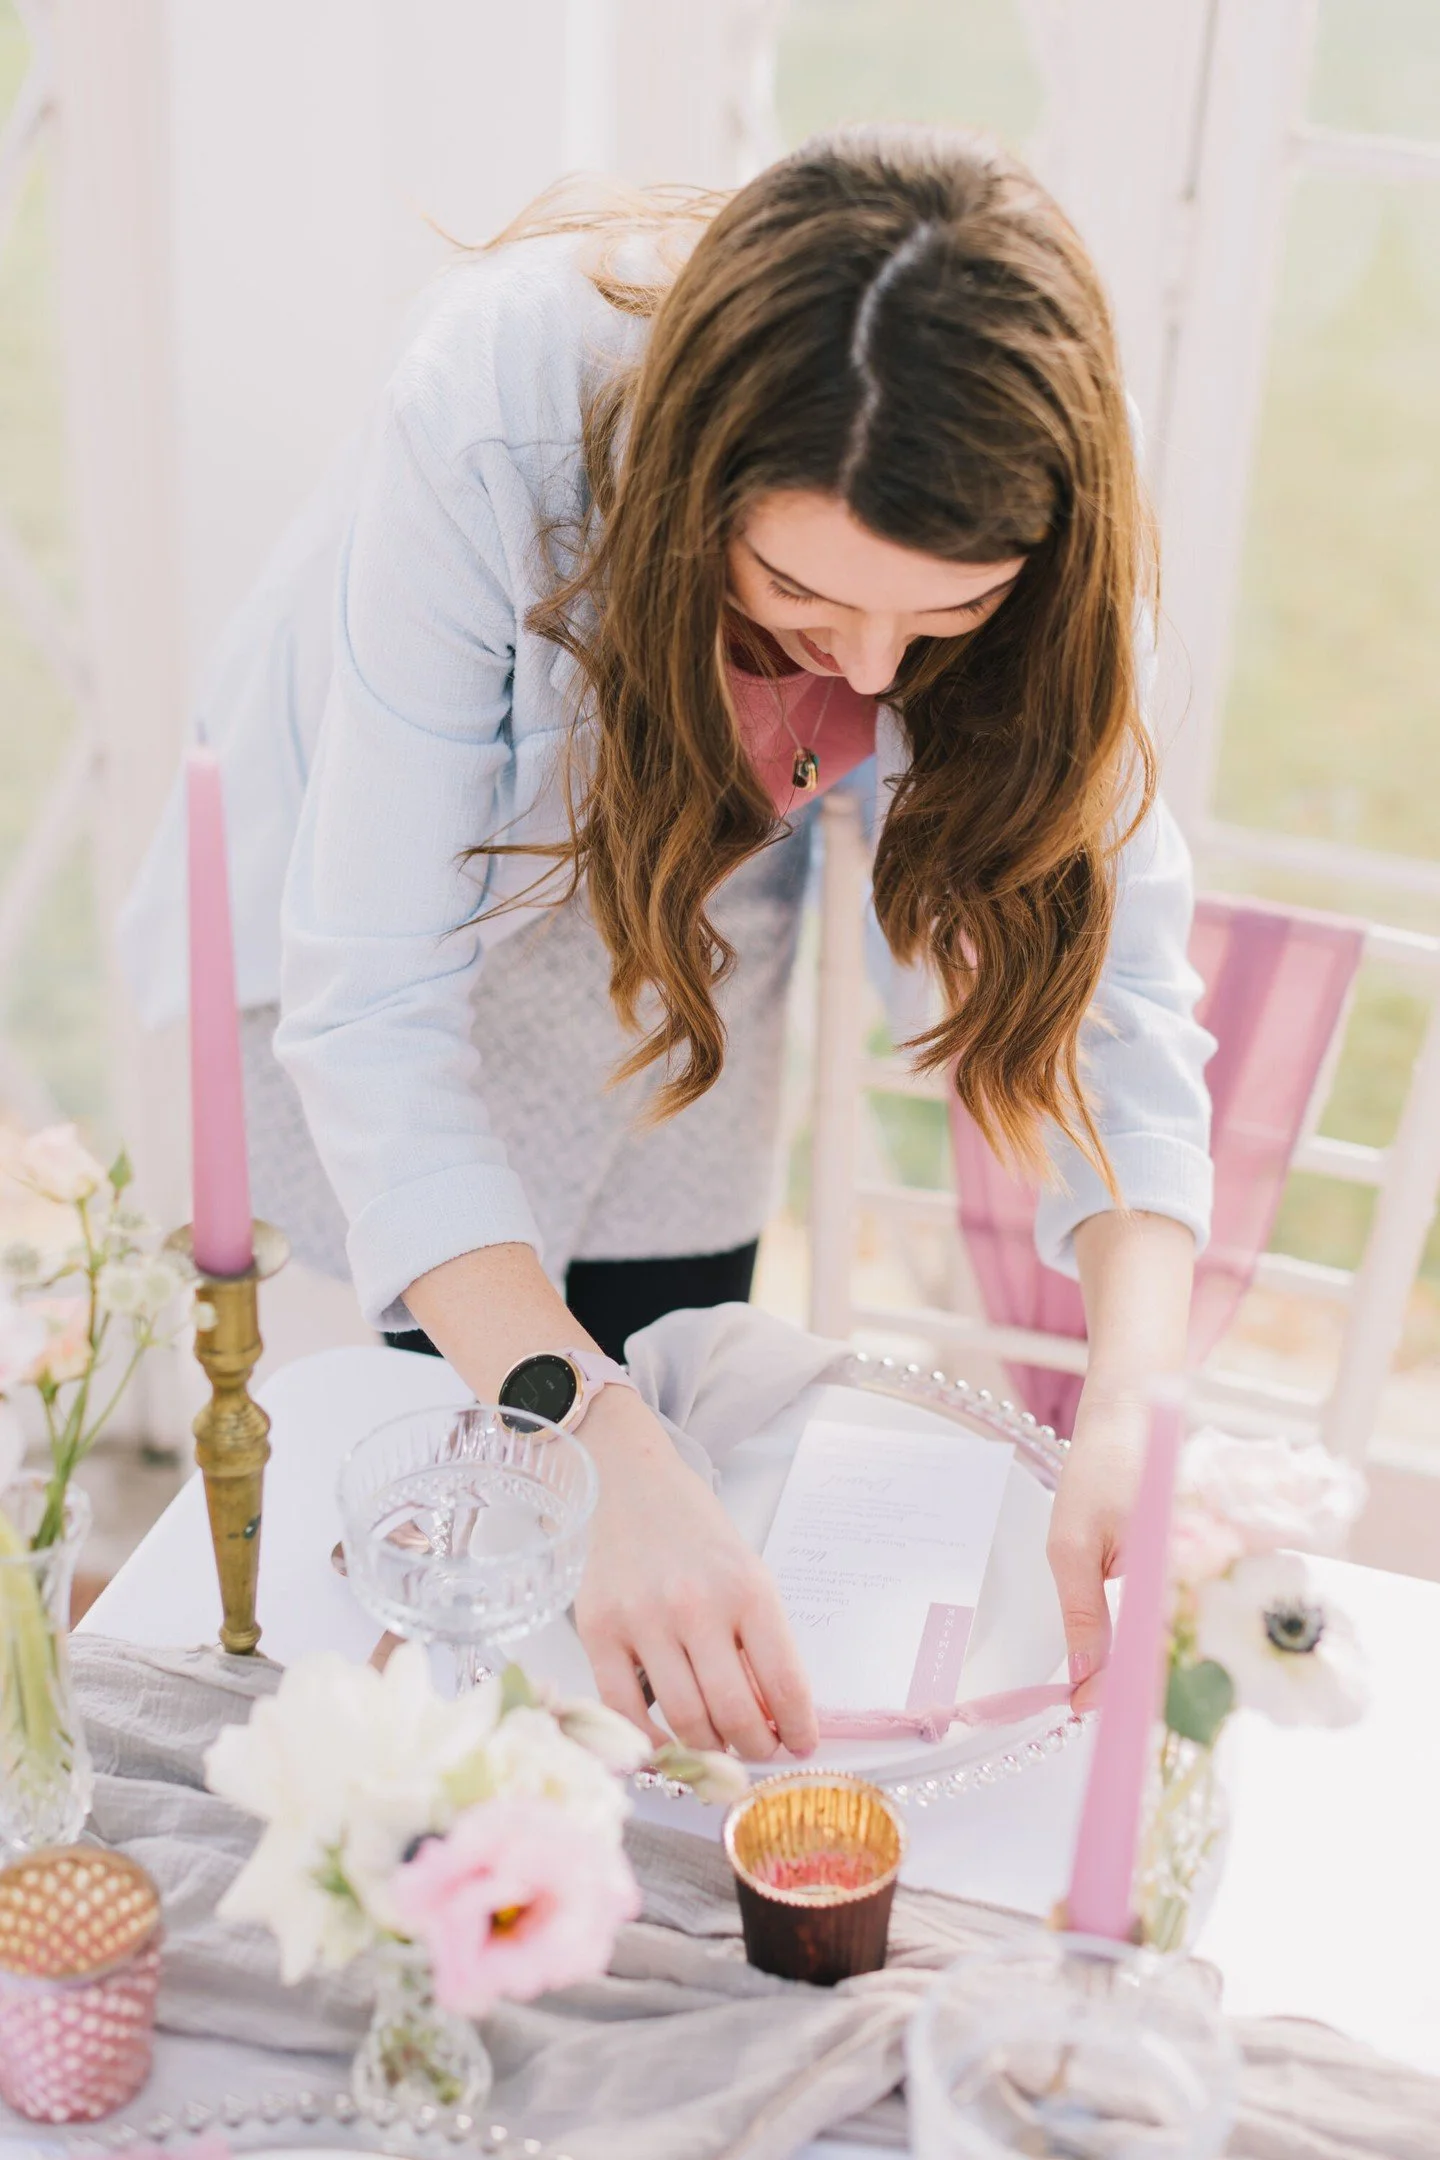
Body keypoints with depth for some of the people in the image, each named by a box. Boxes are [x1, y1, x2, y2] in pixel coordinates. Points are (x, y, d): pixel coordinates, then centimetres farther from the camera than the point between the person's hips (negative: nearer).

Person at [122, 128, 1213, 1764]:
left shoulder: (1019, 539, -31)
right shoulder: (500, 417, -42)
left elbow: (1111, 977, -28)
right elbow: (373, 1008, -42)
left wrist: (1130, 1416, -44)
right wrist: (611, 1463, -53)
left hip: (672, 972, 3)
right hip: (362, 893, -2)